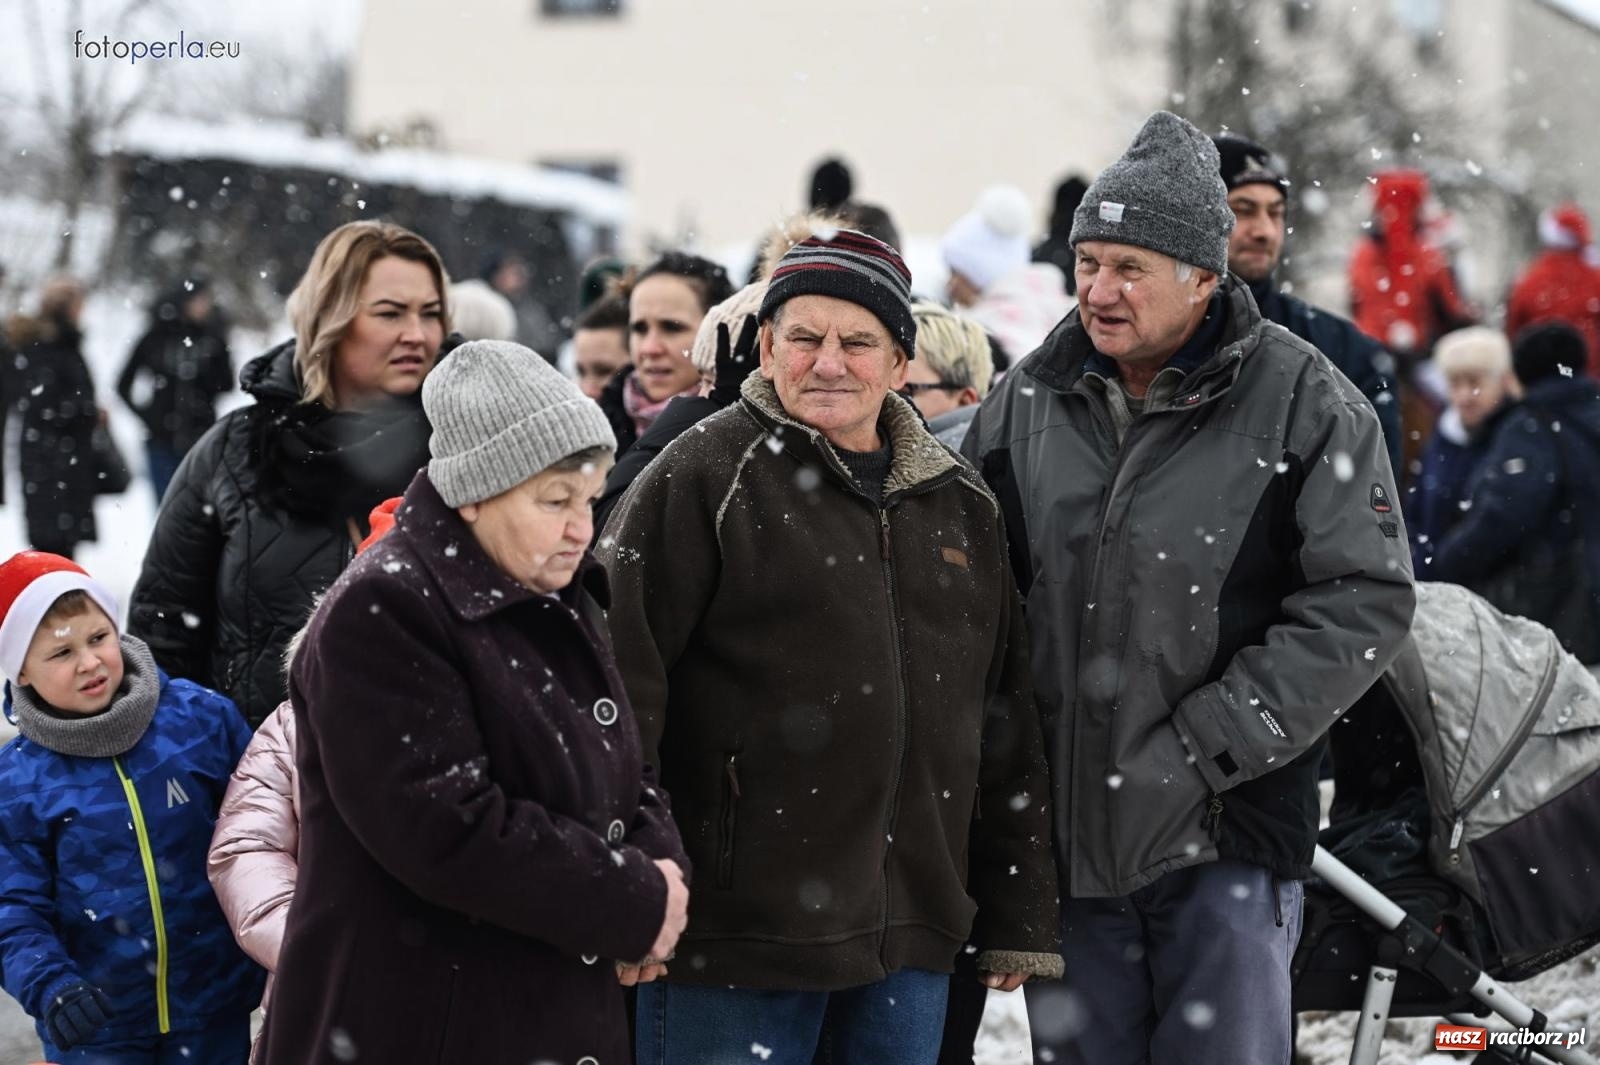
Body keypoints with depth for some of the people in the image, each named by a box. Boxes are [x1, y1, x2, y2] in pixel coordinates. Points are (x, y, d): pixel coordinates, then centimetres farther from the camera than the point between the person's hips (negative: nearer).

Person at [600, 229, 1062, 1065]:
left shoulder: (960, 506, 14)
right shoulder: (705, 478, -5)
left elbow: (1007, 722, 18)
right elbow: (623, 674, -10)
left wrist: (1020, 920, 17)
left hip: (912, 940, 6)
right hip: (735, 934, -6)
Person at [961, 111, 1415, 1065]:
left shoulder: (1303, 402, -6)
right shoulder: (1027, 403, 6)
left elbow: (1365, 601, -9)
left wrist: (1202, 749, -14)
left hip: (1227, 836, -4)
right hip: (1061, 836, 4)